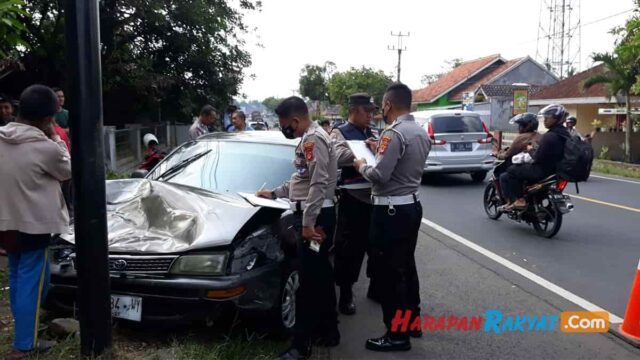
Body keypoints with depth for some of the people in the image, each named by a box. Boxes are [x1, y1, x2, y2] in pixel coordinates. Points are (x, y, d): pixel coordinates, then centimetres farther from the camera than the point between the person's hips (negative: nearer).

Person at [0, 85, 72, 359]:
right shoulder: (46, 147, -20)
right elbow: (67, 172, -3)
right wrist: (55, 138, 2)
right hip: (34, 225, -7)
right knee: (31, 283, 3)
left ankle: (25, 330, 36)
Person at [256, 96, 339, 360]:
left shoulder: (313, 139, -16)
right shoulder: (309, 139, 18)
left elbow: (318, 184, -24)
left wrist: (308, 223, -24)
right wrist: (274, 193, 28)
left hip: (315, 217, -11)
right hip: (315, 216, 11)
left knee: (309, 280, -5)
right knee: (320, 275, 16)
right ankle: (328, 331, 28)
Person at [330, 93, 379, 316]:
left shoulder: (374, 135, 17)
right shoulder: (340, 133, -3)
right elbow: (338, 157, -23)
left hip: (375, 196, 6)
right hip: (353, 198, -6)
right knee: (349, 247, 2)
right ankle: (345, 293, 15)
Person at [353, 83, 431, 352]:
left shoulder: (394, 133, -19)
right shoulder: (420, 132, 10)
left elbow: (380, 176, -24)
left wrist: (362, 165, -5)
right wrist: (381, 150, 16)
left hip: (391, 210, -10)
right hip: (412, 205, 10)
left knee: (388, 272, -2)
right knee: (406, 266, 19)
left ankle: (397, 335, 6)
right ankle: (412, 320, 31)